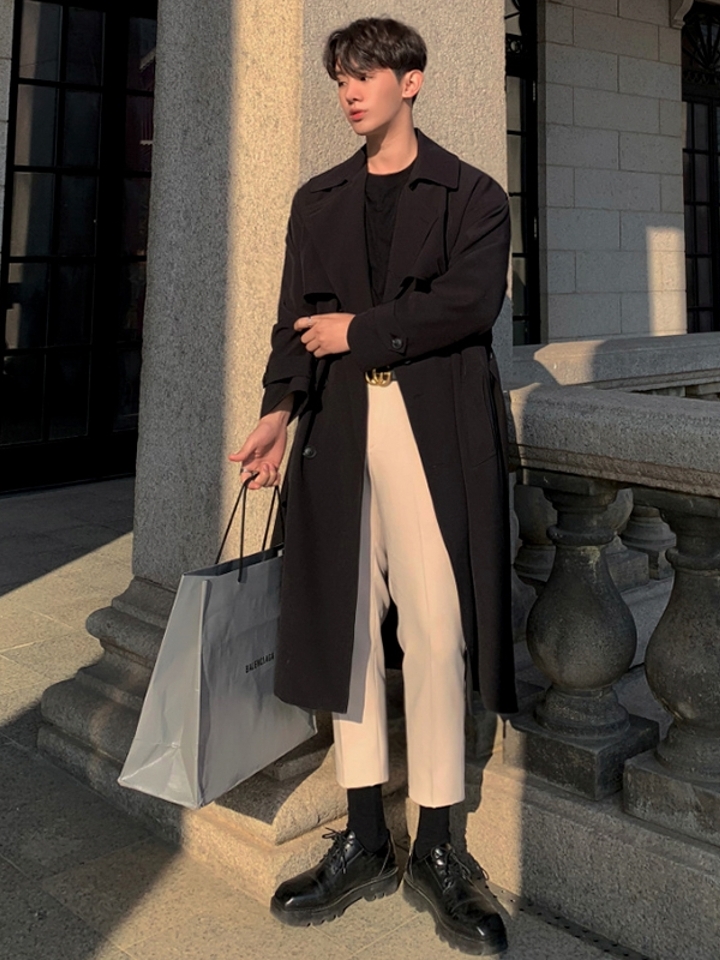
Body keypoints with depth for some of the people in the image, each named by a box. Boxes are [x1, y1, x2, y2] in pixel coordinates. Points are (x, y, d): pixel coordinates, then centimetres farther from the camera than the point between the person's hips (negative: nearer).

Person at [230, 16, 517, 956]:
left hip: (435, 426, -4)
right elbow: (298, 316, 11)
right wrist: (280, 408, -5)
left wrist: (358, 330, -5)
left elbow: (471, 302, -8)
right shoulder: (319, 200, 20)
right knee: (346, 623, 4)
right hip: (340, 424, 4)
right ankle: (365, 840, 15)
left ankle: (435, 852, 7)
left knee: (435, 627, -6)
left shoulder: (472, 195, 8)